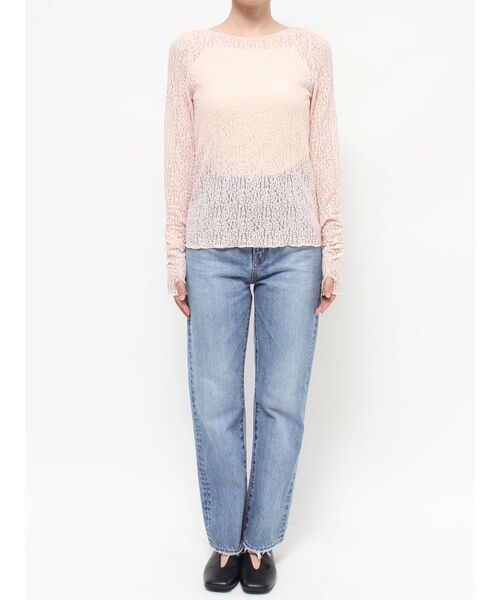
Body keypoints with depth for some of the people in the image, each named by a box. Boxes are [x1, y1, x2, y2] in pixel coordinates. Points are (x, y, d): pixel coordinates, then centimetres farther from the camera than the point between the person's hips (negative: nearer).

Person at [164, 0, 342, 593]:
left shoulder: (311, 48, 9)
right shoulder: (189, 49, 8)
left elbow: (324, 156, 7)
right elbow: (179, 160, 6)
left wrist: (332, 252, 2)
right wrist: (175, 257, 2)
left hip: (293, 244, 1)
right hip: (214, 244, 0)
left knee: (282, 401, 3)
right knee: (214, 404, 3)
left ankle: (260, 541, 24)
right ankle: (226, 540, 25)